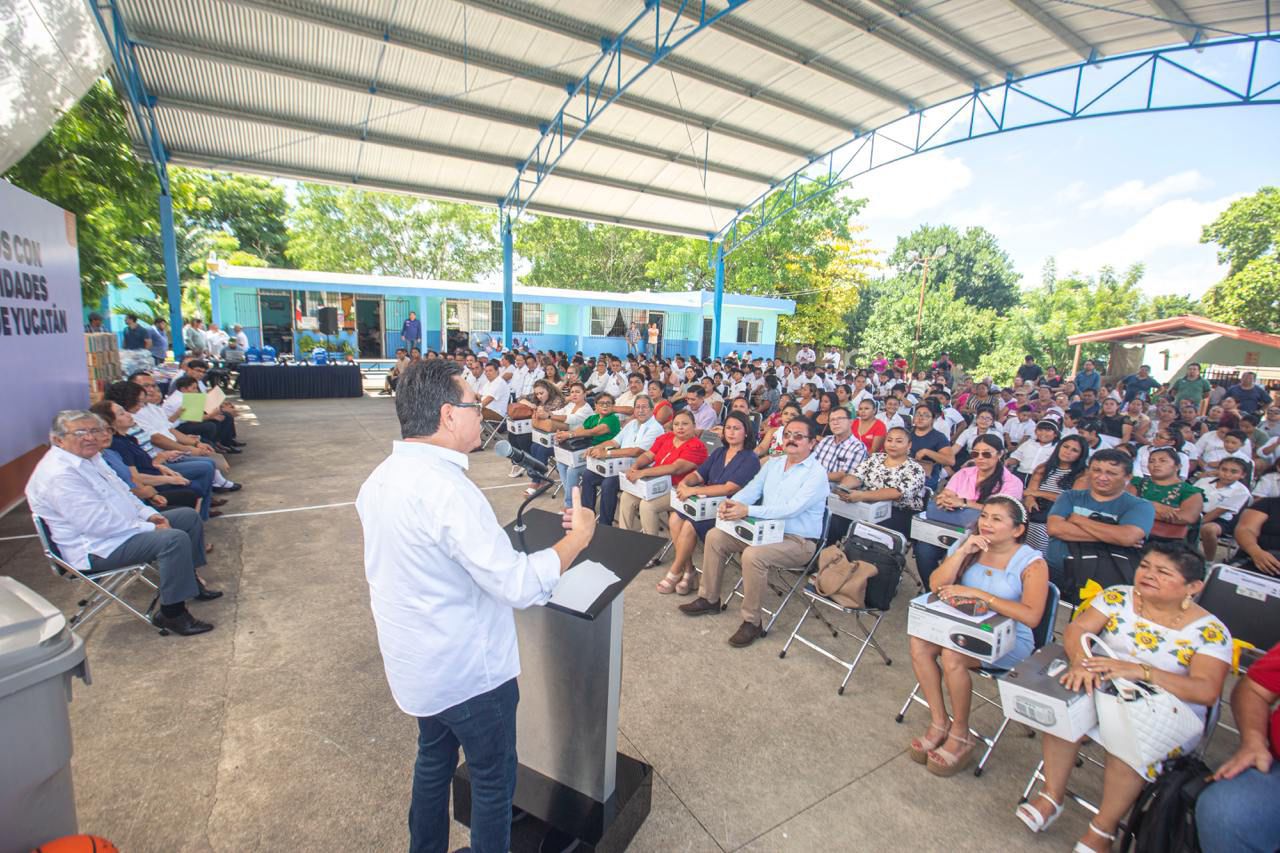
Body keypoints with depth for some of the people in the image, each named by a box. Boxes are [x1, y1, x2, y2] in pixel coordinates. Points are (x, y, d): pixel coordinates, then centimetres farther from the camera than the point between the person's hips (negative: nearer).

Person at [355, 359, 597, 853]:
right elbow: (520, 585, -31)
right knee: (494, 776, 14)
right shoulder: (446, 489, -31)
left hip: (415, 663, 9)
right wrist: (578, 536, -18)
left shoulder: (380, 479, -2)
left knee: (434, 759, 28)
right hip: (468, 669, -8)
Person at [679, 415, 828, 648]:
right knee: (715, 536, -3)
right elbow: (751, 490, 4)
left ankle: (751, 622, -14)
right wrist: (731, 503, -20)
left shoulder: (816, 472, -14)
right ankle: (709, 598, 11)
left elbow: (792, 508, -26)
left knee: (753, 555, -33)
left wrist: (747, 511, -33)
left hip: (798, 540, -7)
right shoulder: (773, 464, 9)